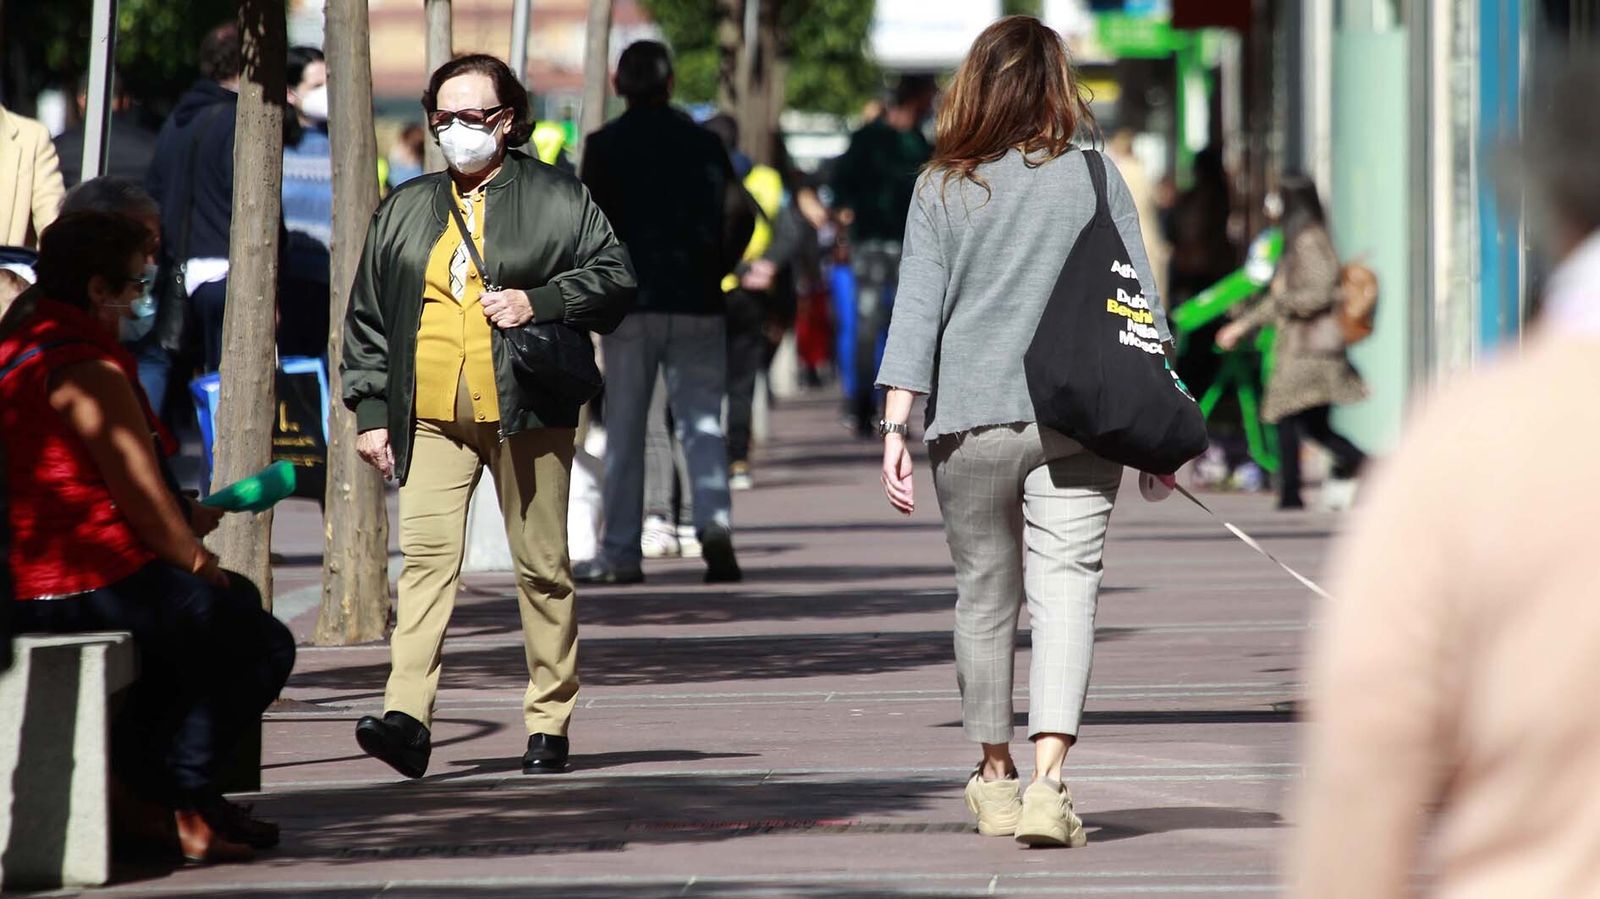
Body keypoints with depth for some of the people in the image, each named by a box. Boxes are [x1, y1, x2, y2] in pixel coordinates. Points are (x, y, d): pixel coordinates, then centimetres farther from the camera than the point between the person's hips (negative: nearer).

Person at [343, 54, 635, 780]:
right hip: (431, 419, 2)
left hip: (526, 414, -2)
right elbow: (367, 317, 17)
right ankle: (409, 719, -21)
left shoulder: (558, 199, 6)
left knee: (541, 567, 3)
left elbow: (616, 277, 4)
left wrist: (539, 302, -10)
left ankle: (549, 724, 13)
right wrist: (370, 410, 10)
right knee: (425, 553, -12)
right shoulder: (405, 209, 16)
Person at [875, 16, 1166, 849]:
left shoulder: (942, 190, 1)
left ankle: (995, 777, 28)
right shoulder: (1095, 178, 1)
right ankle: (1047, 781, -21)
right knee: (1065, 591, -5)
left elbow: (916, 311, -1)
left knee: (984, 595, 15)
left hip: (970, 424, 1)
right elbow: (1139, 304, 3)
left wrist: (896, 426, -1)